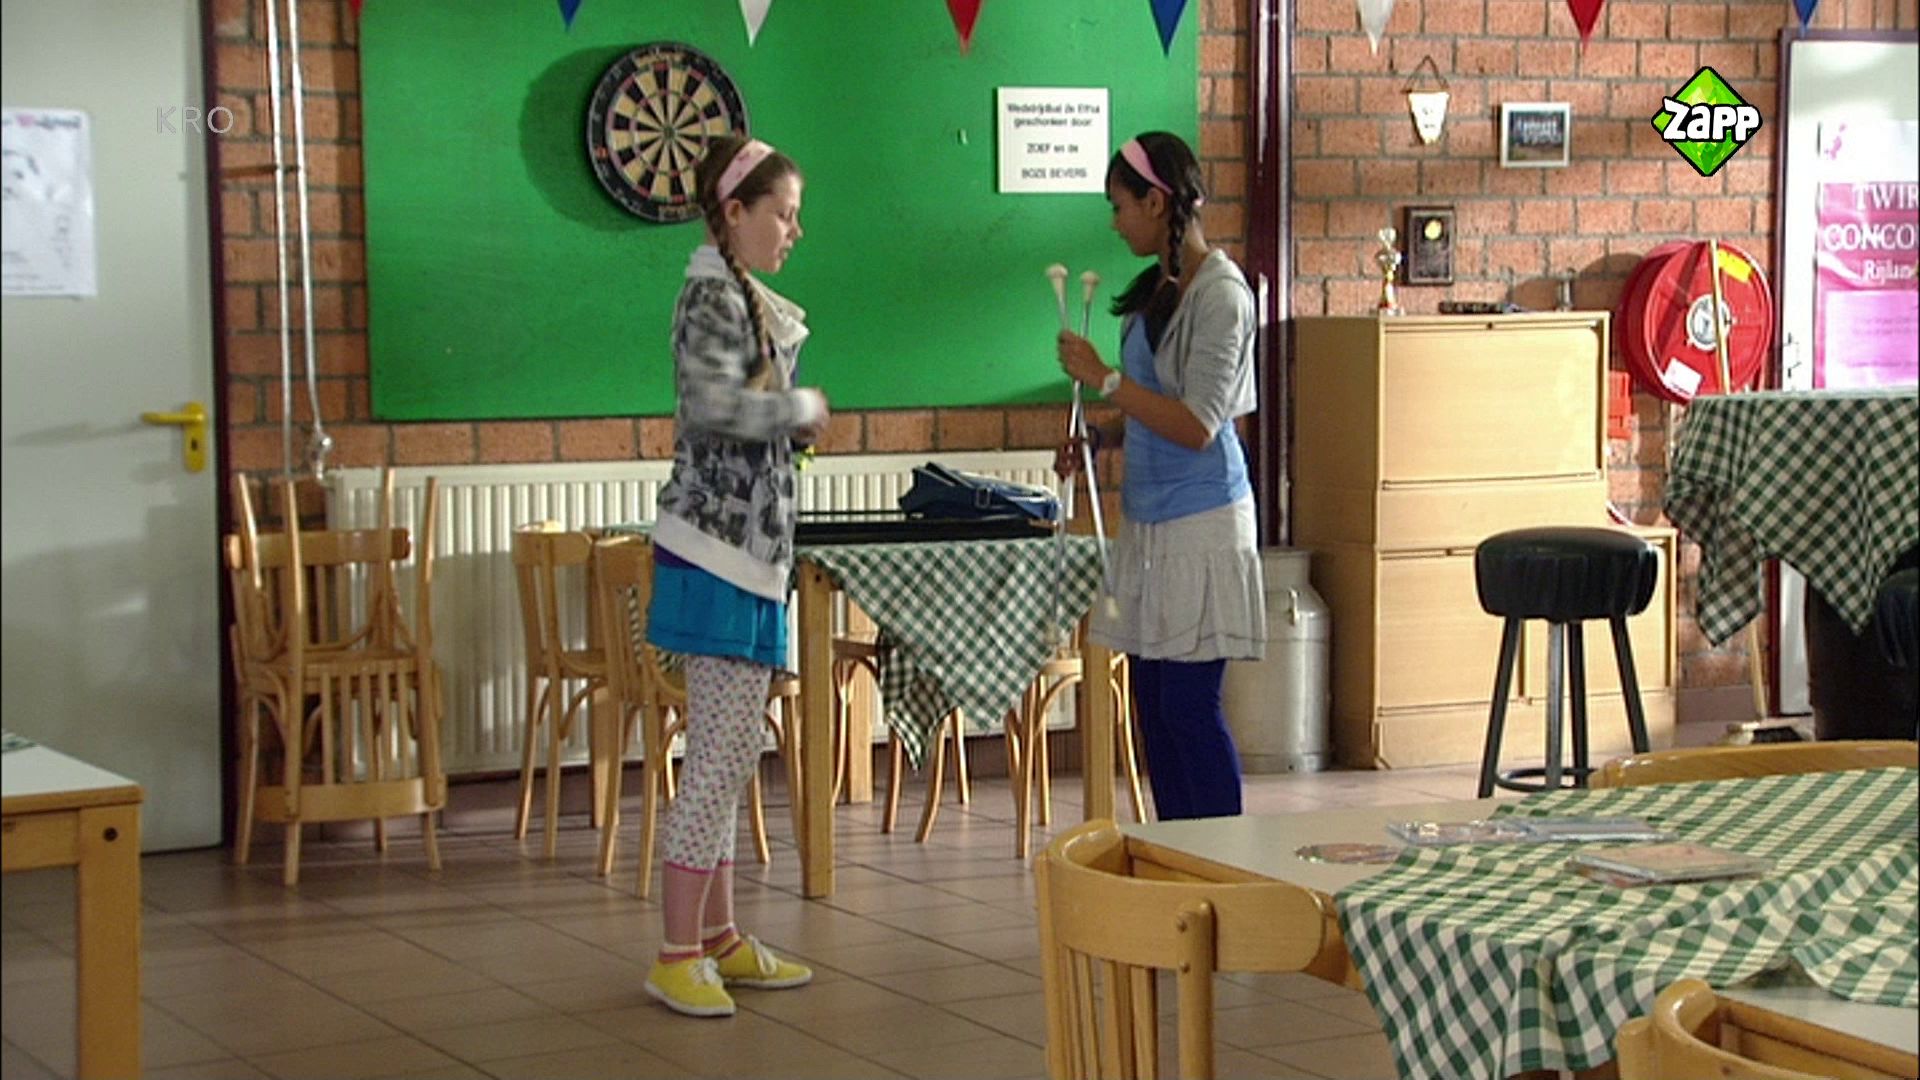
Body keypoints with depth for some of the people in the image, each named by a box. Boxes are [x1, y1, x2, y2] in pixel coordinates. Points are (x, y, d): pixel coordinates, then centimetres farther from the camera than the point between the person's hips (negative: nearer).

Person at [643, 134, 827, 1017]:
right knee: (722, 754, -9)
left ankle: (718, 939, 19)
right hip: (718, 550, -10)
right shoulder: (714, 296, -12)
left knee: (727, 753, 12)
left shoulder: (741, 297, 18)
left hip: (742, 547, 10)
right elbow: (713, 404, -28)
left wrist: (793, 422, 7)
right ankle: (678, 955, -4)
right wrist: (804, 406, -13)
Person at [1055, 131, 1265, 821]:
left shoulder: (1220, 293, -14)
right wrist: (1099, 438, 10)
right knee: (1152, 699, 10)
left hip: (1200, 522, -9)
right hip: (1151, 519, 9)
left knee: (1189, 701, -8)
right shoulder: (1161, 287, 13)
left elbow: (1196, 425, -20)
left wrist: (1105, 379, -17)